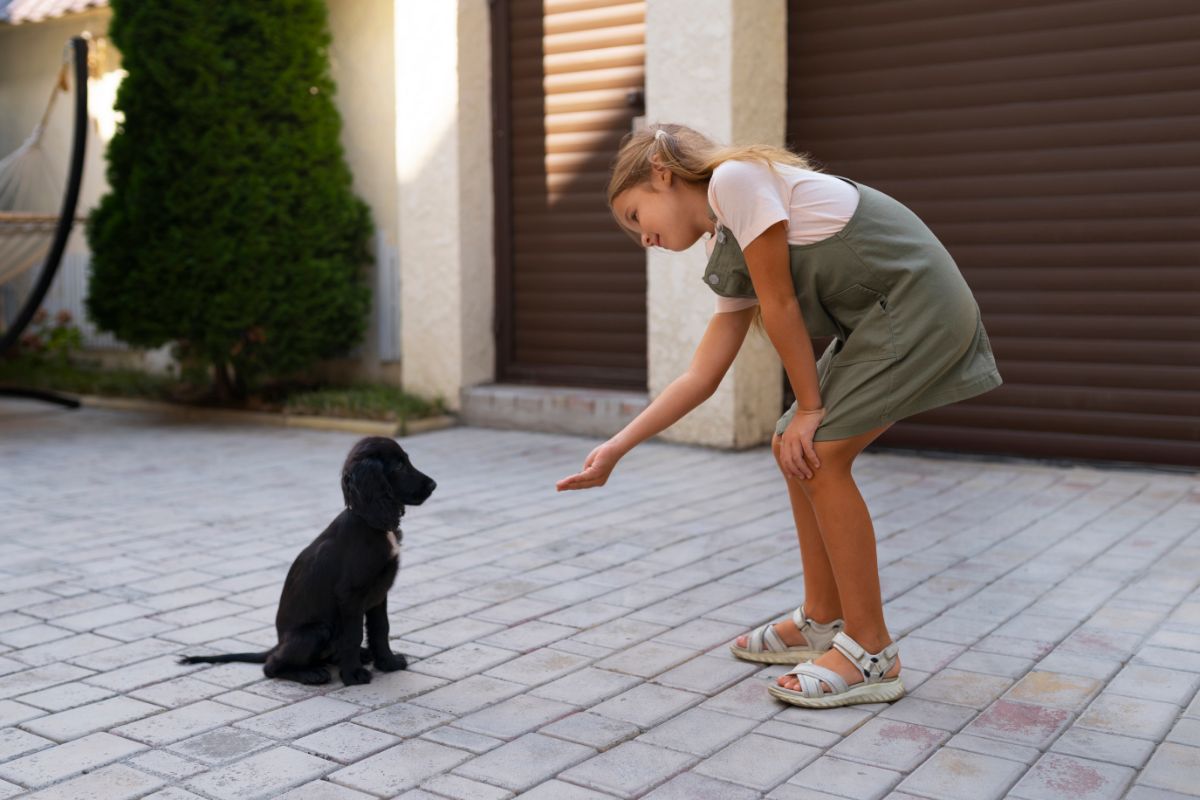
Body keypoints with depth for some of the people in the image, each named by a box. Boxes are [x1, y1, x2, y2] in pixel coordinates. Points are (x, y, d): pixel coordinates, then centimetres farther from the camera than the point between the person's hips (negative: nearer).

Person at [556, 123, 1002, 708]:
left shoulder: (734, 177, -10)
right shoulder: (726, 255, 15)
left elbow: (780, 304, -13)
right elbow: (702, 377, 11)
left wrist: (810, 407, -6)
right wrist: (616, 449, 8)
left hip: (919, 303, -9)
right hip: (878, 320, 9)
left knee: (820, 455, -12)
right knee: (794, 449, 10)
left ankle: (871, 654, -4)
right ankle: (823, 621, 22)